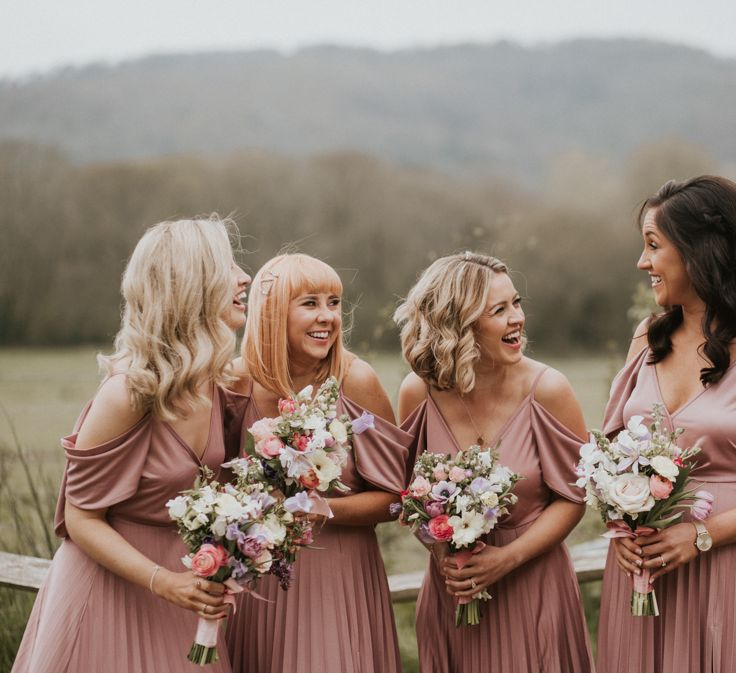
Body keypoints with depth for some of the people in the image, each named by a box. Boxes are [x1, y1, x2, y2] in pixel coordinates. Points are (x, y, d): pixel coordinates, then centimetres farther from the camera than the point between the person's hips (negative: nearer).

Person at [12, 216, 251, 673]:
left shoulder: (218, 382, -4)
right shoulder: (129, 393, -24)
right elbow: (82, 519, -17)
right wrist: (162, 581, -27)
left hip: (181, 574, 6)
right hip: (112, 580, -6)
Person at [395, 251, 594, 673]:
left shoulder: (547, 390, -13)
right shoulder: (419, 392, -8)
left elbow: (572, 496, -6)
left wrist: (508, 558, -15)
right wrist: (441, 552, -9)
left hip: (533, 586, -1)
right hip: (451, 589, 2)